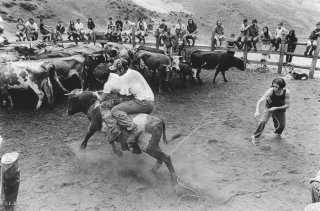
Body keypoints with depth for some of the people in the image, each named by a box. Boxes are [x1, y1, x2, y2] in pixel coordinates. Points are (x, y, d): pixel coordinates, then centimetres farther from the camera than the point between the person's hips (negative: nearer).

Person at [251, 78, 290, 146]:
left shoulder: (286, 92, -30)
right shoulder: (270, 91, -34)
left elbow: (287, 105, -20)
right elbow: (260, 101, -36)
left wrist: (275, 108, -30)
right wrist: (257, 111, -51)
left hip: (280, 108, 2)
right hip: (269, 107, -2)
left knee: (282, 125, 9)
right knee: (263, 121, -20)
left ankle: (278, 132, 47)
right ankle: (255, 136, -2)